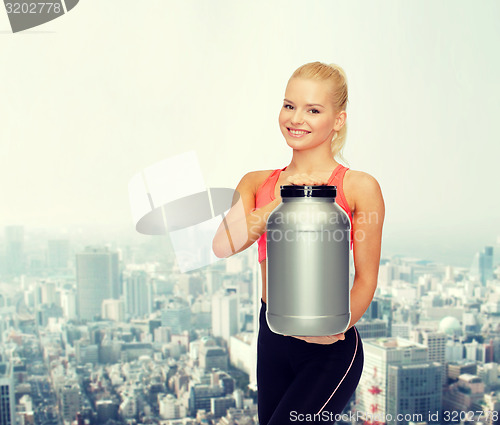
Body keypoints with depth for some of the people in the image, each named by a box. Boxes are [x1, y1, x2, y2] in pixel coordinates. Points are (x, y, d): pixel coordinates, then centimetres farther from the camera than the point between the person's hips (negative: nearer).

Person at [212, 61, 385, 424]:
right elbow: (223, 245, -10)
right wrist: (280, 203, -21)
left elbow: (366, 279, -5)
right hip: (272, 341, 5)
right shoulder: (257, 183, 6)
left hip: (330, 350, -4)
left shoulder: (359, 187, -6)